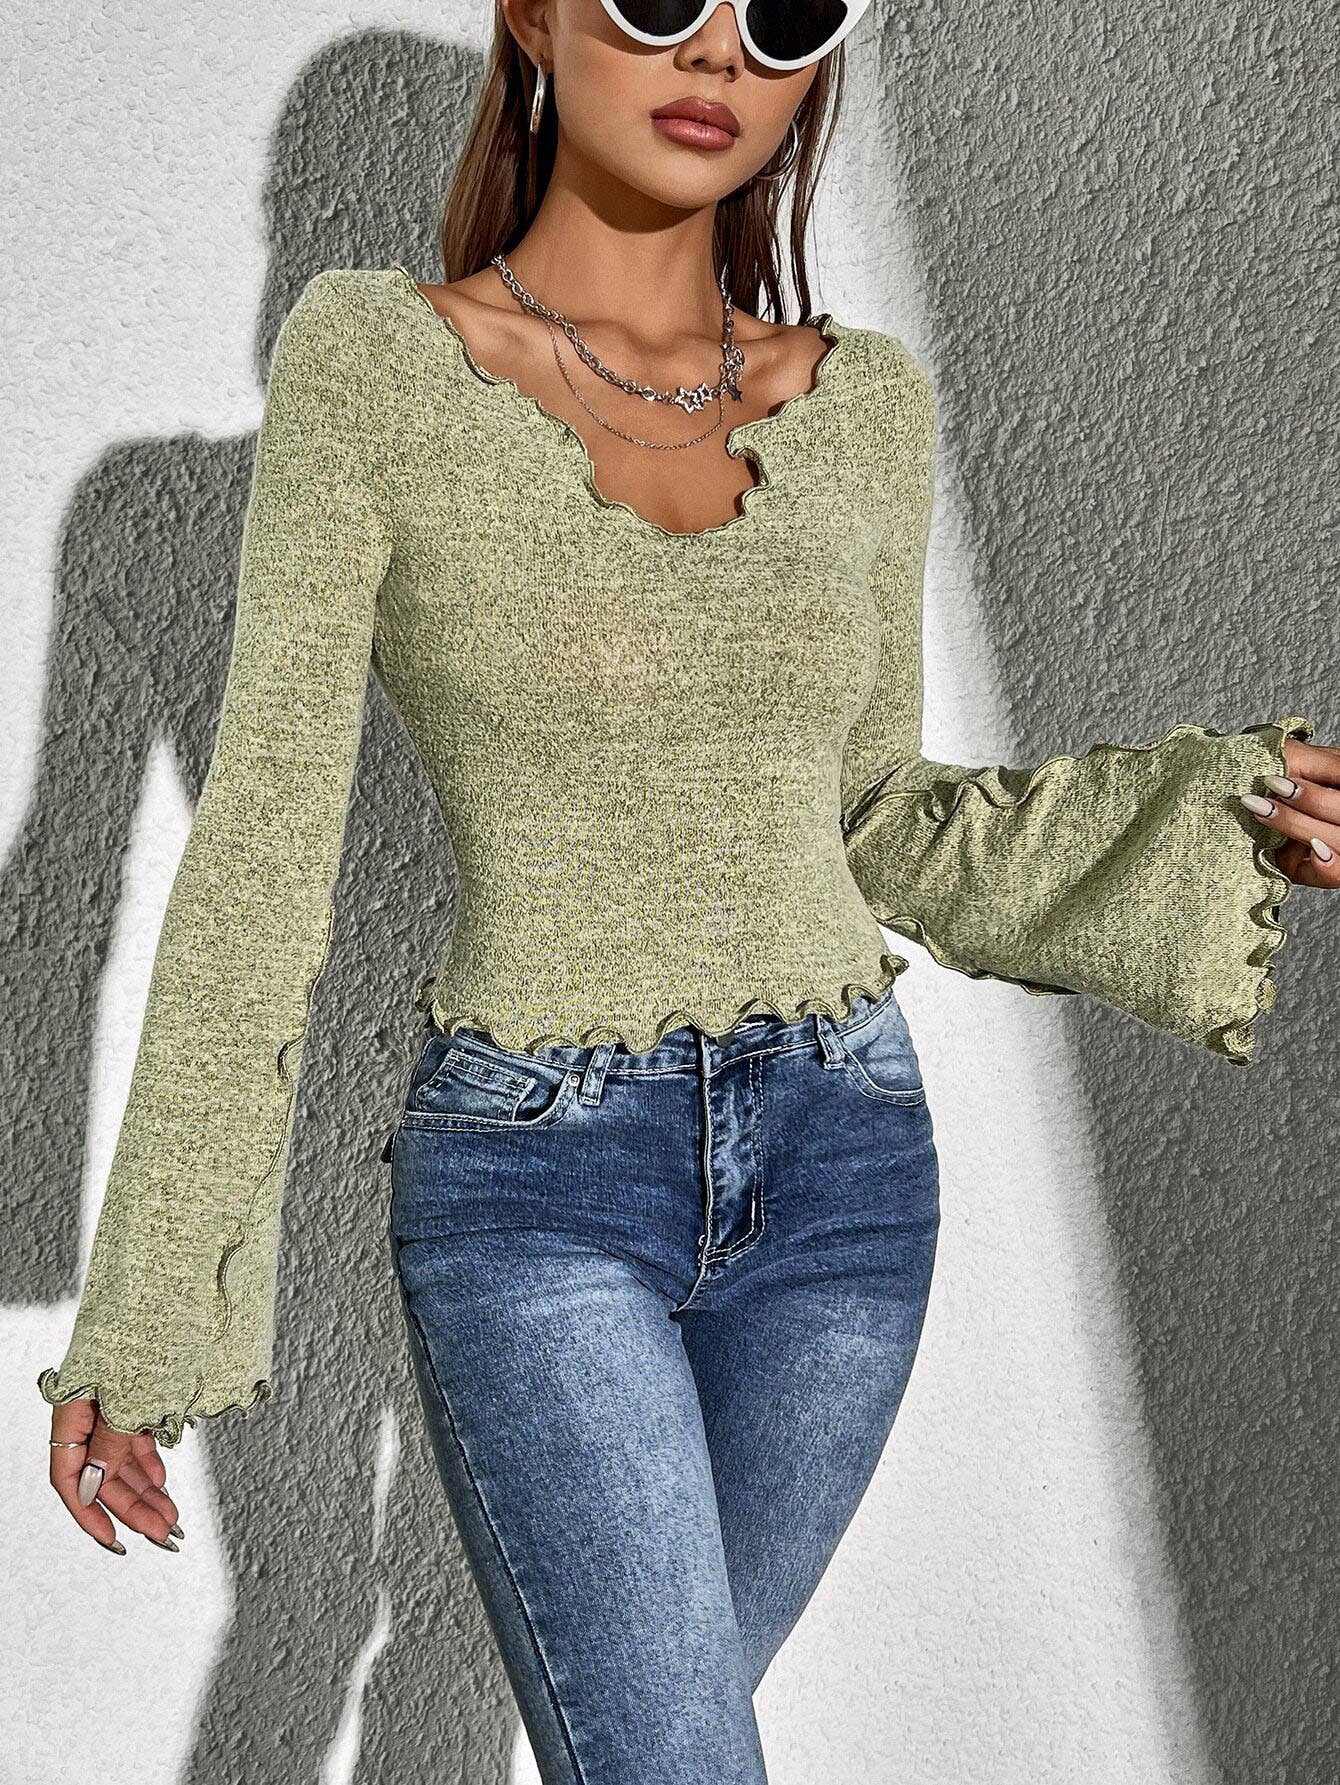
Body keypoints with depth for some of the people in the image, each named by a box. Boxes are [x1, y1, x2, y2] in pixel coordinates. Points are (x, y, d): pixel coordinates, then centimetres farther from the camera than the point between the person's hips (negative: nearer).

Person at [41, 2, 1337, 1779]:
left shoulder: (861, 400, 4)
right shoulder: (372, 356, -8)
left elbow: (861, 824, 11)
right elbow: (267, 841, -8)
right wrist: (138, 1317, -8)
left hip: (836, 1160, 4)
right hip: (532, 1184, -4)